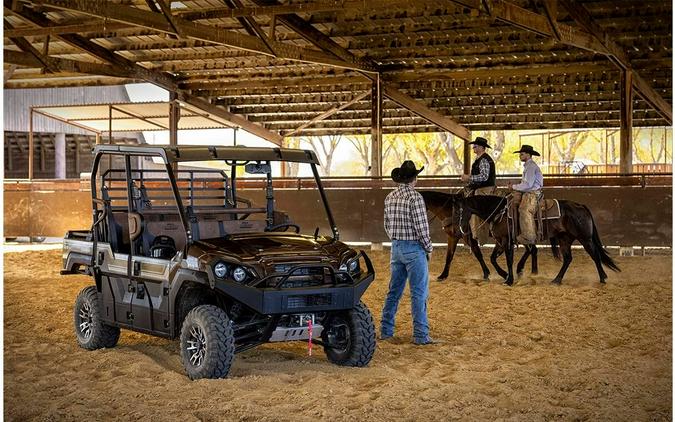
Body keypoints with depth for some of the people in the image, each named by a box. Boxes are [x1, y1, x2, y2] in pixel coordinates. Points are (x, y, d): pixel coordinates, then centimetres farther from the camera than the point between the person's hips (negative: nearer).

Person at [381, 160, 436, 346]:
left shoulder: (390, 197, 5)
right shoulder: (415, 197, -16)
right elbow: (421, 227, -17)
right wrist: (428, 248, -5)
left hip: (396, 248, 7)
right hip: (414, 248, -7)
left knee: (394, 291, 16)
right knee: (419, 293, -1)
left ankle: (386, 330, 21)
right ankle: (420, 335, 0)